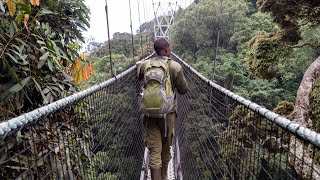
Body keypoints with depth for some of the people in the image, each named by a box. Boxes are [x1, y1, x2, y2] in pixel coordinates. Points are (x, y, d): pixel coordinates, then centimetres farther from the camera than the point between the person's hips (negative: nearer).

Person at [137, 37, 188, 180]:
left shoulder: (144, 65, -3)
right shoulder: (176, 67, -10)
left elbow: (138, 78, 17)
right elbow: (183, 90, -3)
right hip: (168, 112, 0)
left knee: (154, 150, 6)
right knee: (166, 148, 19)